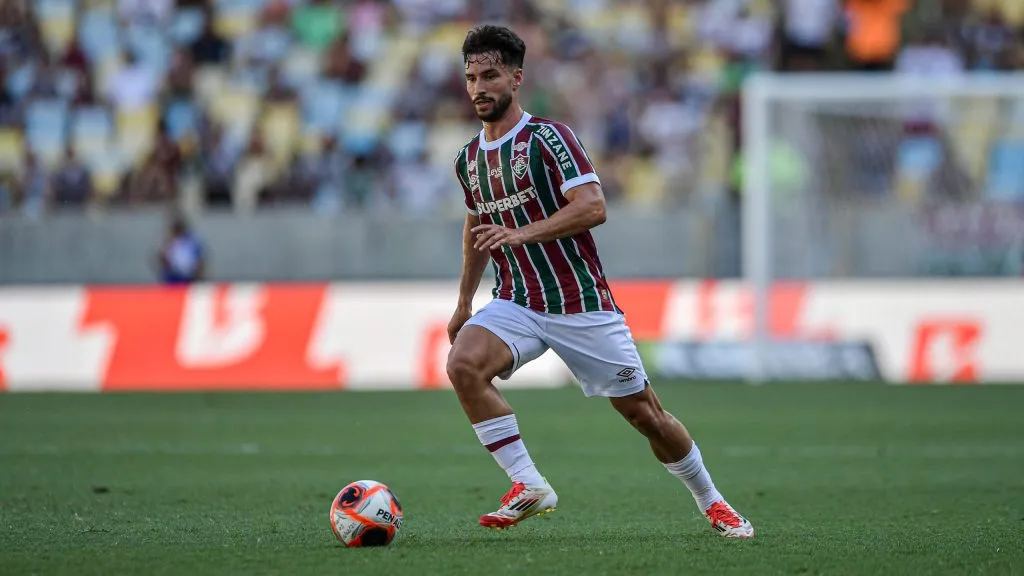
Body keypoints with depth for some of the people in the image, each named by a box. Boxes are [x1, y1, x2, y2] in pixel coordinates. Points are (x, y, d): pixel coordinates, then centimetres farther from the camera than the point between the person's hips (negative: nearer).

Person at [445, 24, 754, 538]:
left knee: (643, 413, 2)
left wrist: (522, 234, -31)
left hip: (582, 303, -4)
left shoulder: (548, 138, -10)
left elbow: (593, 206, -22)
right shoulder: (468, 159, 10)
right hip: (516, 303, 5)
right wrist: (464, 304, 29)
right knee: (463, 365, -26)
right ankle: (528, 487, -21)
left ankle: (712, 503, 25)